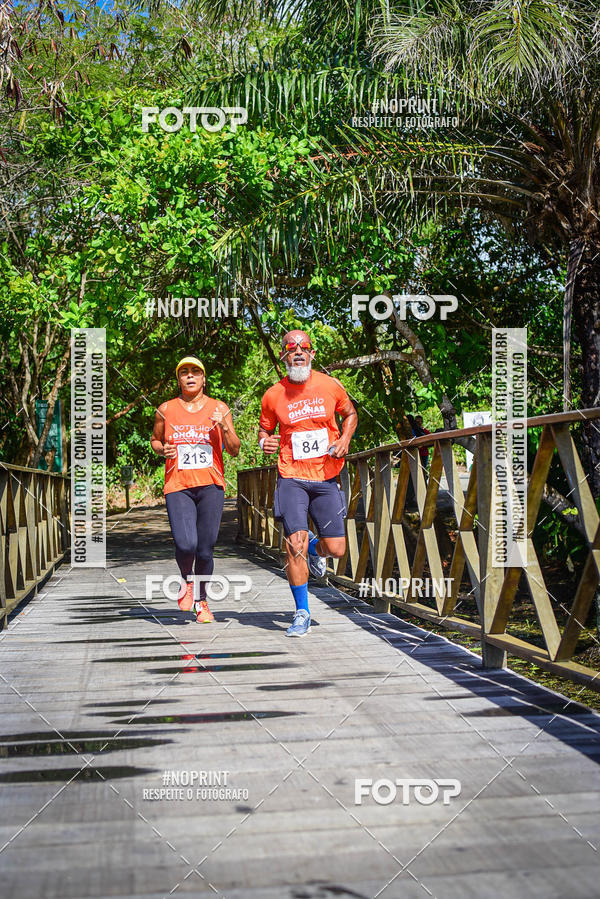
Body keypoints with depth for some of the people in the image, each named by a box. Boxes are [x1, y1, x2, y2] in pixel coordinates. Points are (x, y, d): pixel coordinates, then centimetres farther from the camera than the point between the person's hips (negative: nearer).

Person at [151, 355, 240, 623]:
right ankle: (186, 581, 17)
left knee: (205, 549, 1)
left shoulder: (219, 408, 7)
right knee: (185, 545, -17)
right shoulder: (166, 410, 8)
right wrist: (162, 449, 0)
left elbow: (234, 450, 8)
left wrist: (224, 427, -10)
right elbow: (155, 440, 23)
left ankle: (201, 600, 25)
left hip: (211, 485, 1)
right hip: (178, 486, -1)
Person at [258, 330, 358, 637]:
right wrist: (264, 441, -10)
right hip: (291, 477, -1)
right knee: (295, 544, -12)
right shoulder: (273, 395, -1)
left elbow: (350, 414, 16)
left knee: (335, 549, 0)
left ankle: (315, 549, 40)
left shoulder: (330, 386, 0)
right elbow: (264, 430, 14)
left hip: (326, 477, 1)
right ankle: (302, 613, 4)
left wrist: (344, 440, -2)